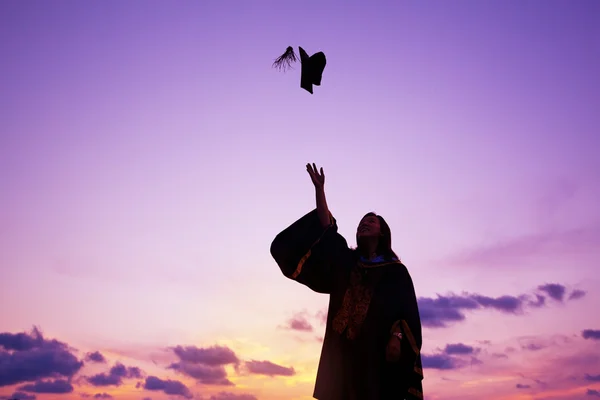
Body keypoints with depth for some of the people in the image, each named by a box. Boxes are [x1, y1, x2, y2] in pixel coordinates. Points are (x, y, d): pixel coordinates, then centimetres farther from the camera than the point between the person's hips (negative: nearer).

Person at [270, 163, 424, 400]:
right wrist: (320, 190, 2)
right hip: (345, 347, 3)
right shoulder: (346, 261, 17)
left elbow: (407, 308, -2)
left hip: (378, 348, -3)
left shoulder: (395, 271, 8)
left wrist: (397, 337, -19)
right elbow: (326, 229, 8)